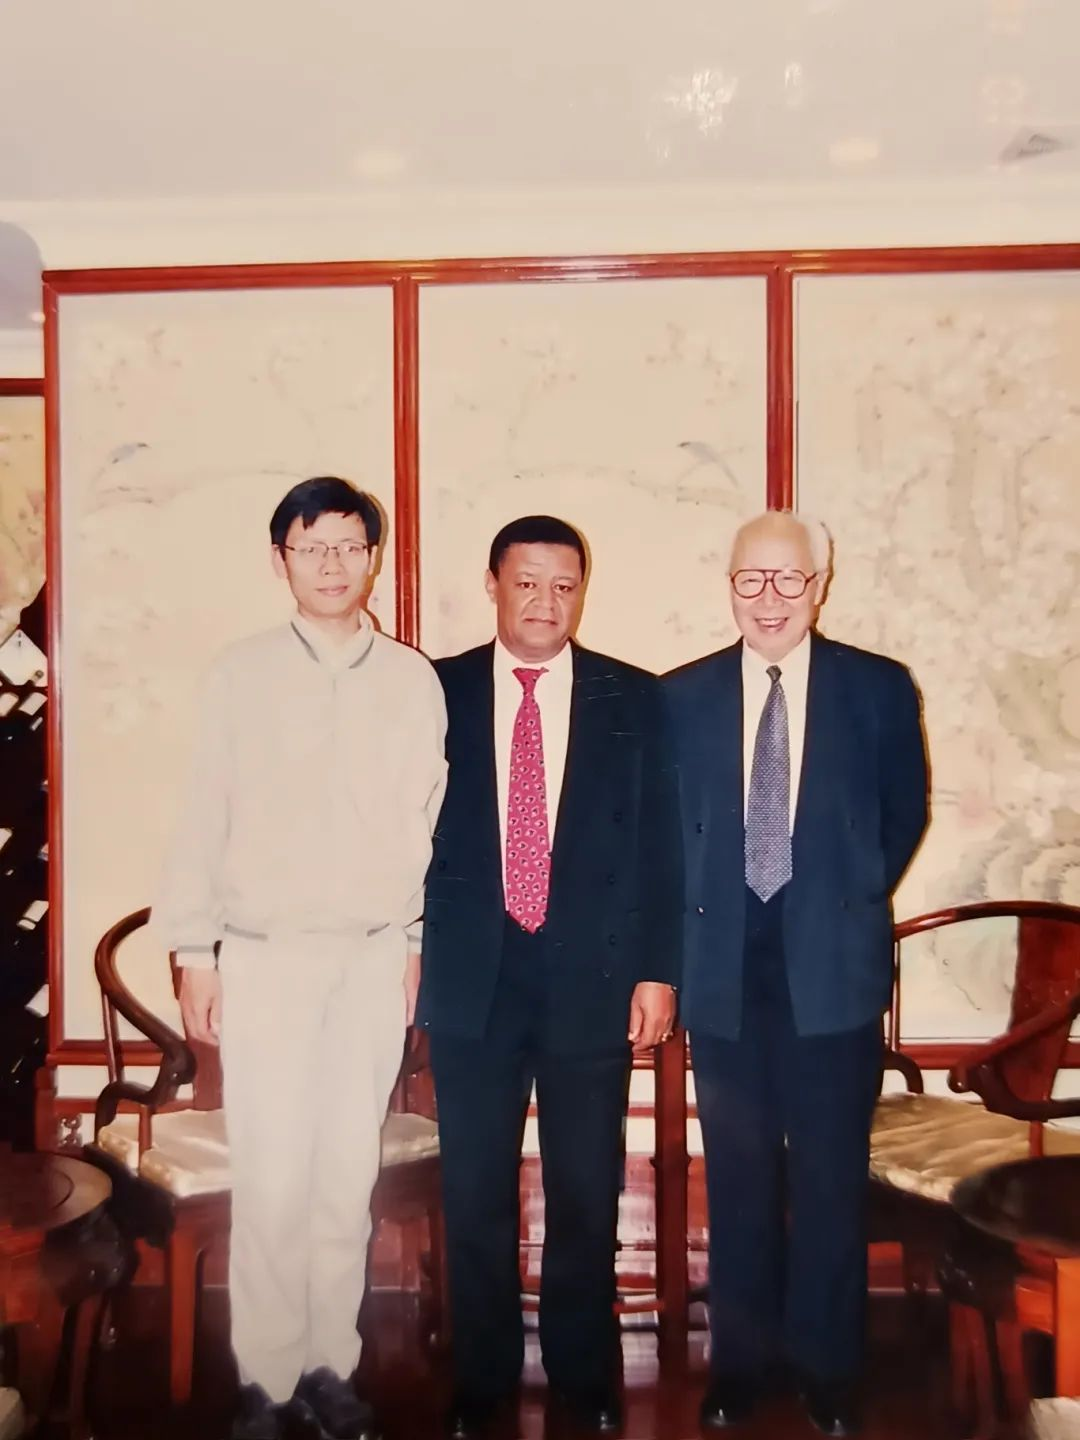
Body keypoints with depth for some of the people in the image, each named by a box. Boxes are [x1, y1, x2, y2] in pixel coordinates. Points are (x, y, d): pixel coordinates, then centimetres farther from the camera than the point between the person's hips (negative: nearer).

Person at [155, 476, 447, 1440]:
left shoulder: (414, 682, 3)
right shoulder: (240, 677, 0)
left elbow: (430, 823, 6)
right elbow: (203, 819, 2)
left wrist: (419, 944, 6)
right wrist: (194, 952, 1)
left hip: (374, 959, 1)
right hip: (263, 955, -1)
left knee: (349, 1176, 8)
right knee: (271, 1180, 1)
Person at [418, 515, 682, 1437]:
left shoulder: (633, 700, 3)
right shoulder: (437, 693, 2)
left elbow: (659, 845, 2)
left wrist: (657, 970, -2)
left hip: (591, 979, 0)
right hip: (472, 976, 0)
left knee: (588, 1195, 11)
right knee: (475, 1197, 10)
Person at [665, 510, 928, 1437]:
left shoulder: (879, 689, 0)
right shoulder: (683, 697, 3)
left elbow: (906, 811, 9)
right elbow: (673, 828, 10)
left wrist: (854, 903, 6)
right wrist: (700, 921, 4)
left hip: (833, 966, -1)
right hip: (725, 967, 1)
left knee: (832, 1173, 8)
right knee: (738, 1174, 11)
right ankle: (740, 1359, 27)